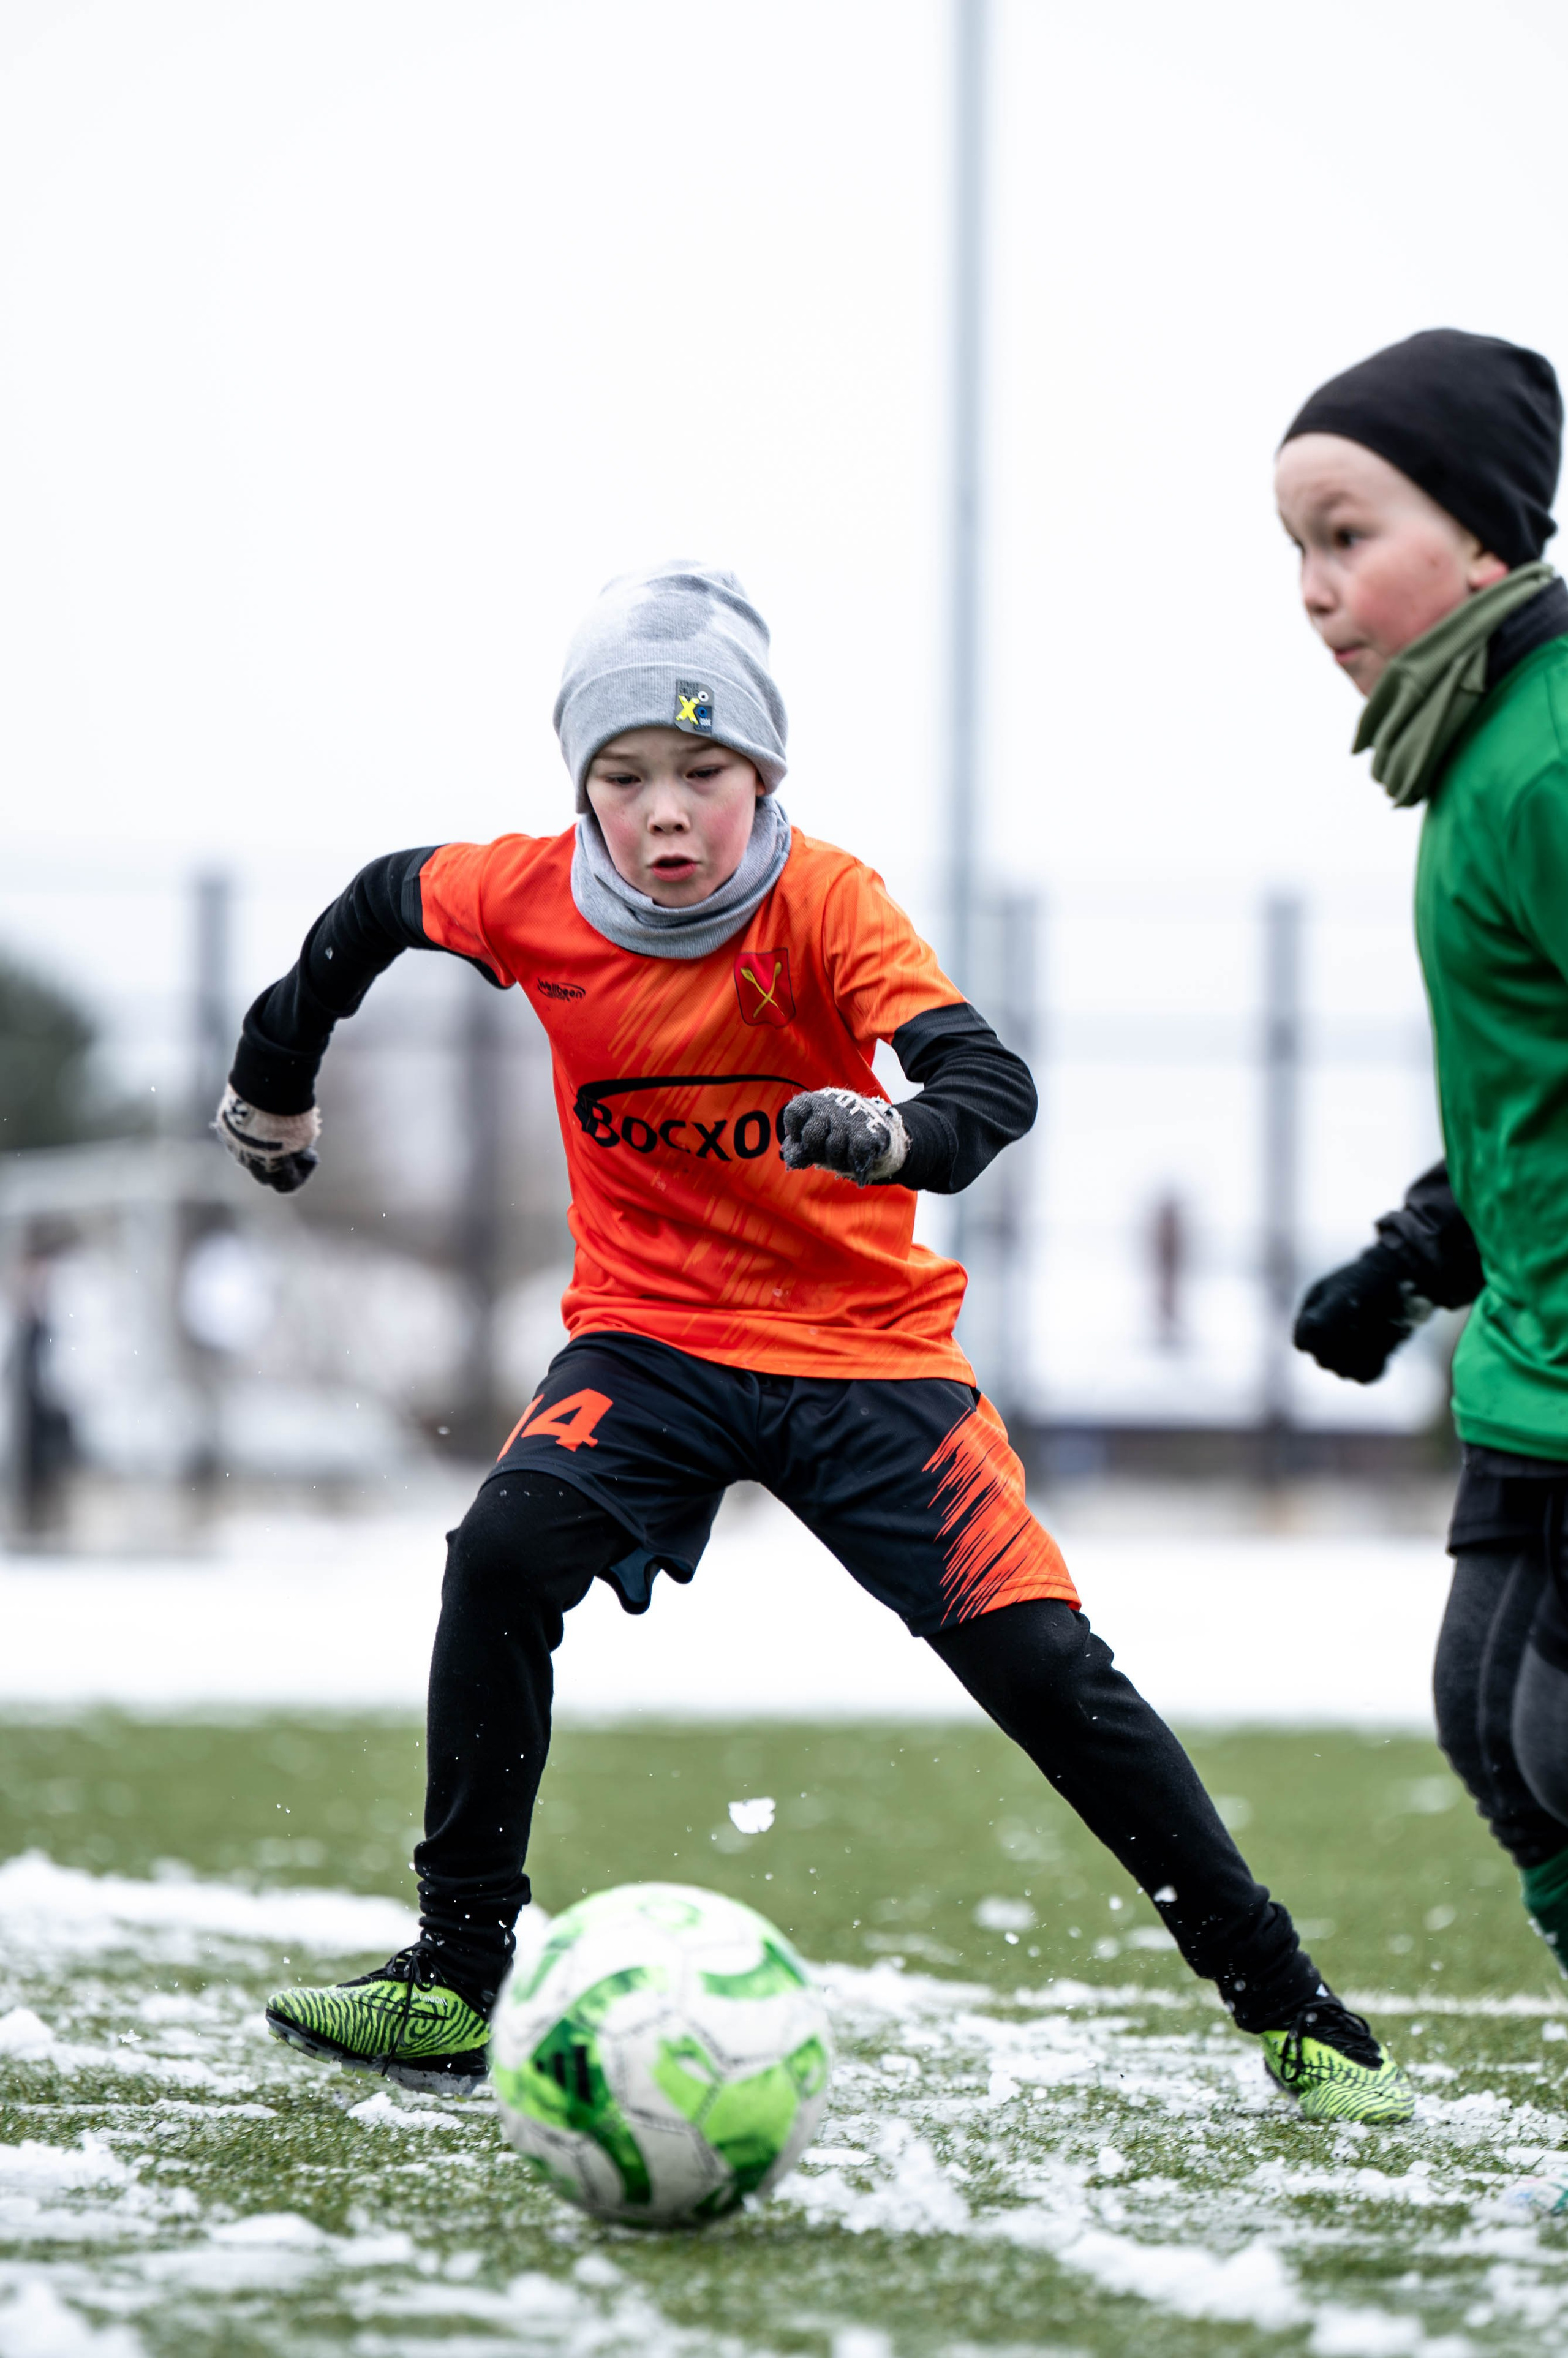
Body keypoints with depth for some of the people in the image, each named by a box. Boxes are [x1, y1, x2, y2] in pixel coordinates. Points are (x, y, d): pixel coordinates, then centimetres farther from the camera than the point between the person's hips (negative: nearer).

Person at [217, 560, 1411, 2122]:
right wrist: (276, 1074, 23)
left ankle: (1283, 2006, 2)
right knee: (504, 1555, -26)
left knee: (1041, 1665, -10)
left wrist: (897, 1138, -55)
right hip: (650, 1335, 2)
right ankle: (453, 1985, -17)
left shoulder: (824, 904, -19)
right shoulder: (532, 902, -10)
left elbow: (993, 1086, -33)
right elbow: (379, 904, 13)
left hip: (862, 1345, -2)